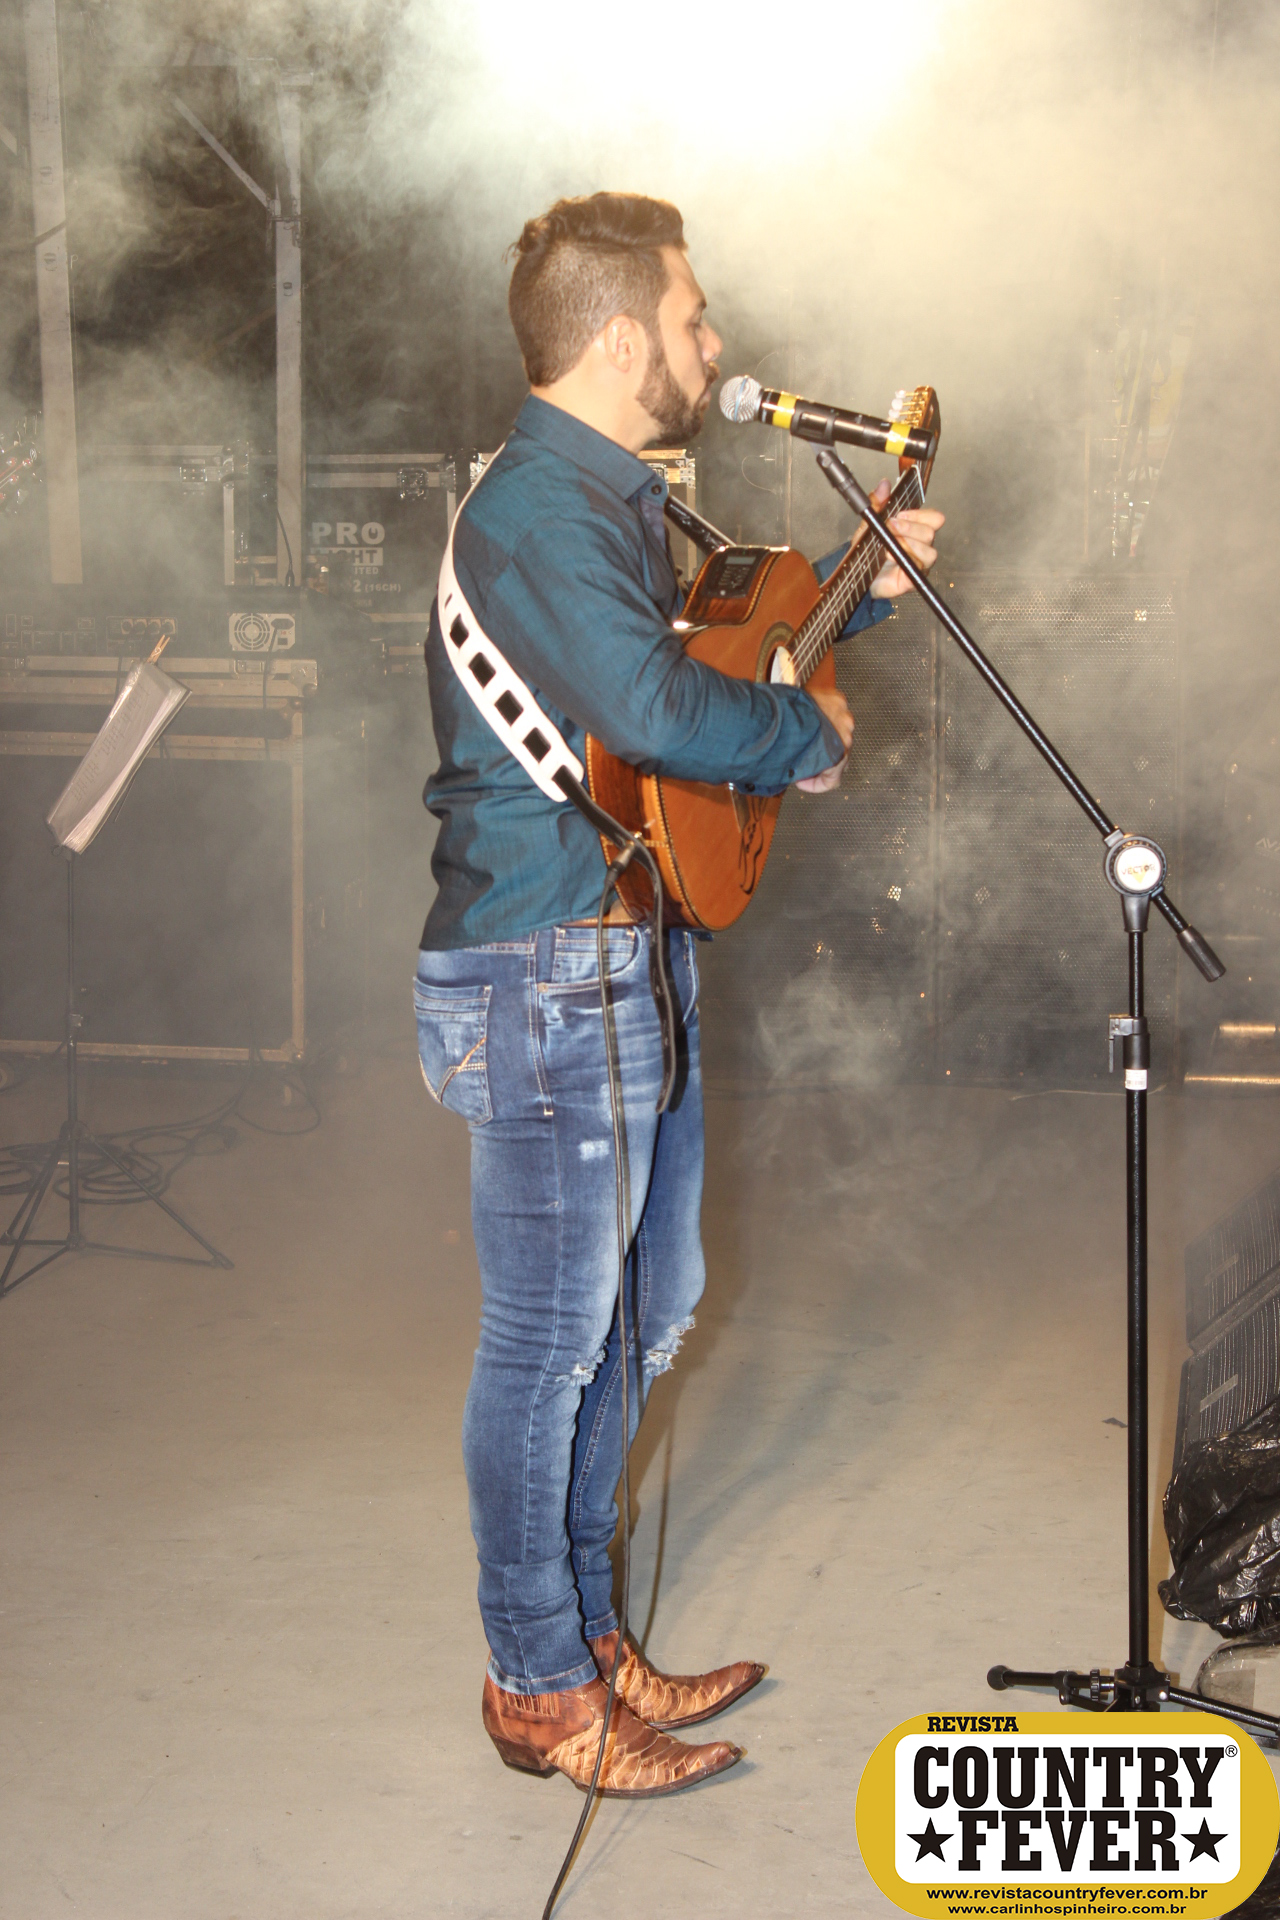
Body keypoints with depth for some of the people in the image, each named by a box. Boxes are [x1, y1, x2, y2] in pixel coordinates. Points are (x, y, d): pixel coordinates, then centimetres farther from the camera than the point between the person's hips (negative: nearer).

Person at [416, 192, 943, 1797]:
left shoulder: (612, 500, 16)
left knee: (641, 1319, 17)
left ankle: (591, 1634, 31)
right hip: (547, 981, -10)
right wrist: (809, 737, -15)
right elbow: (654, 712, -32)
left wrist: (862, 588, 19)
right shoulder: (538, 504, -18)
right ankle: (540, 1689, 16)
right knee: (550, 1340, 1)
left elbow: (712, 646, 29)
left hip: (635, 963, 10)